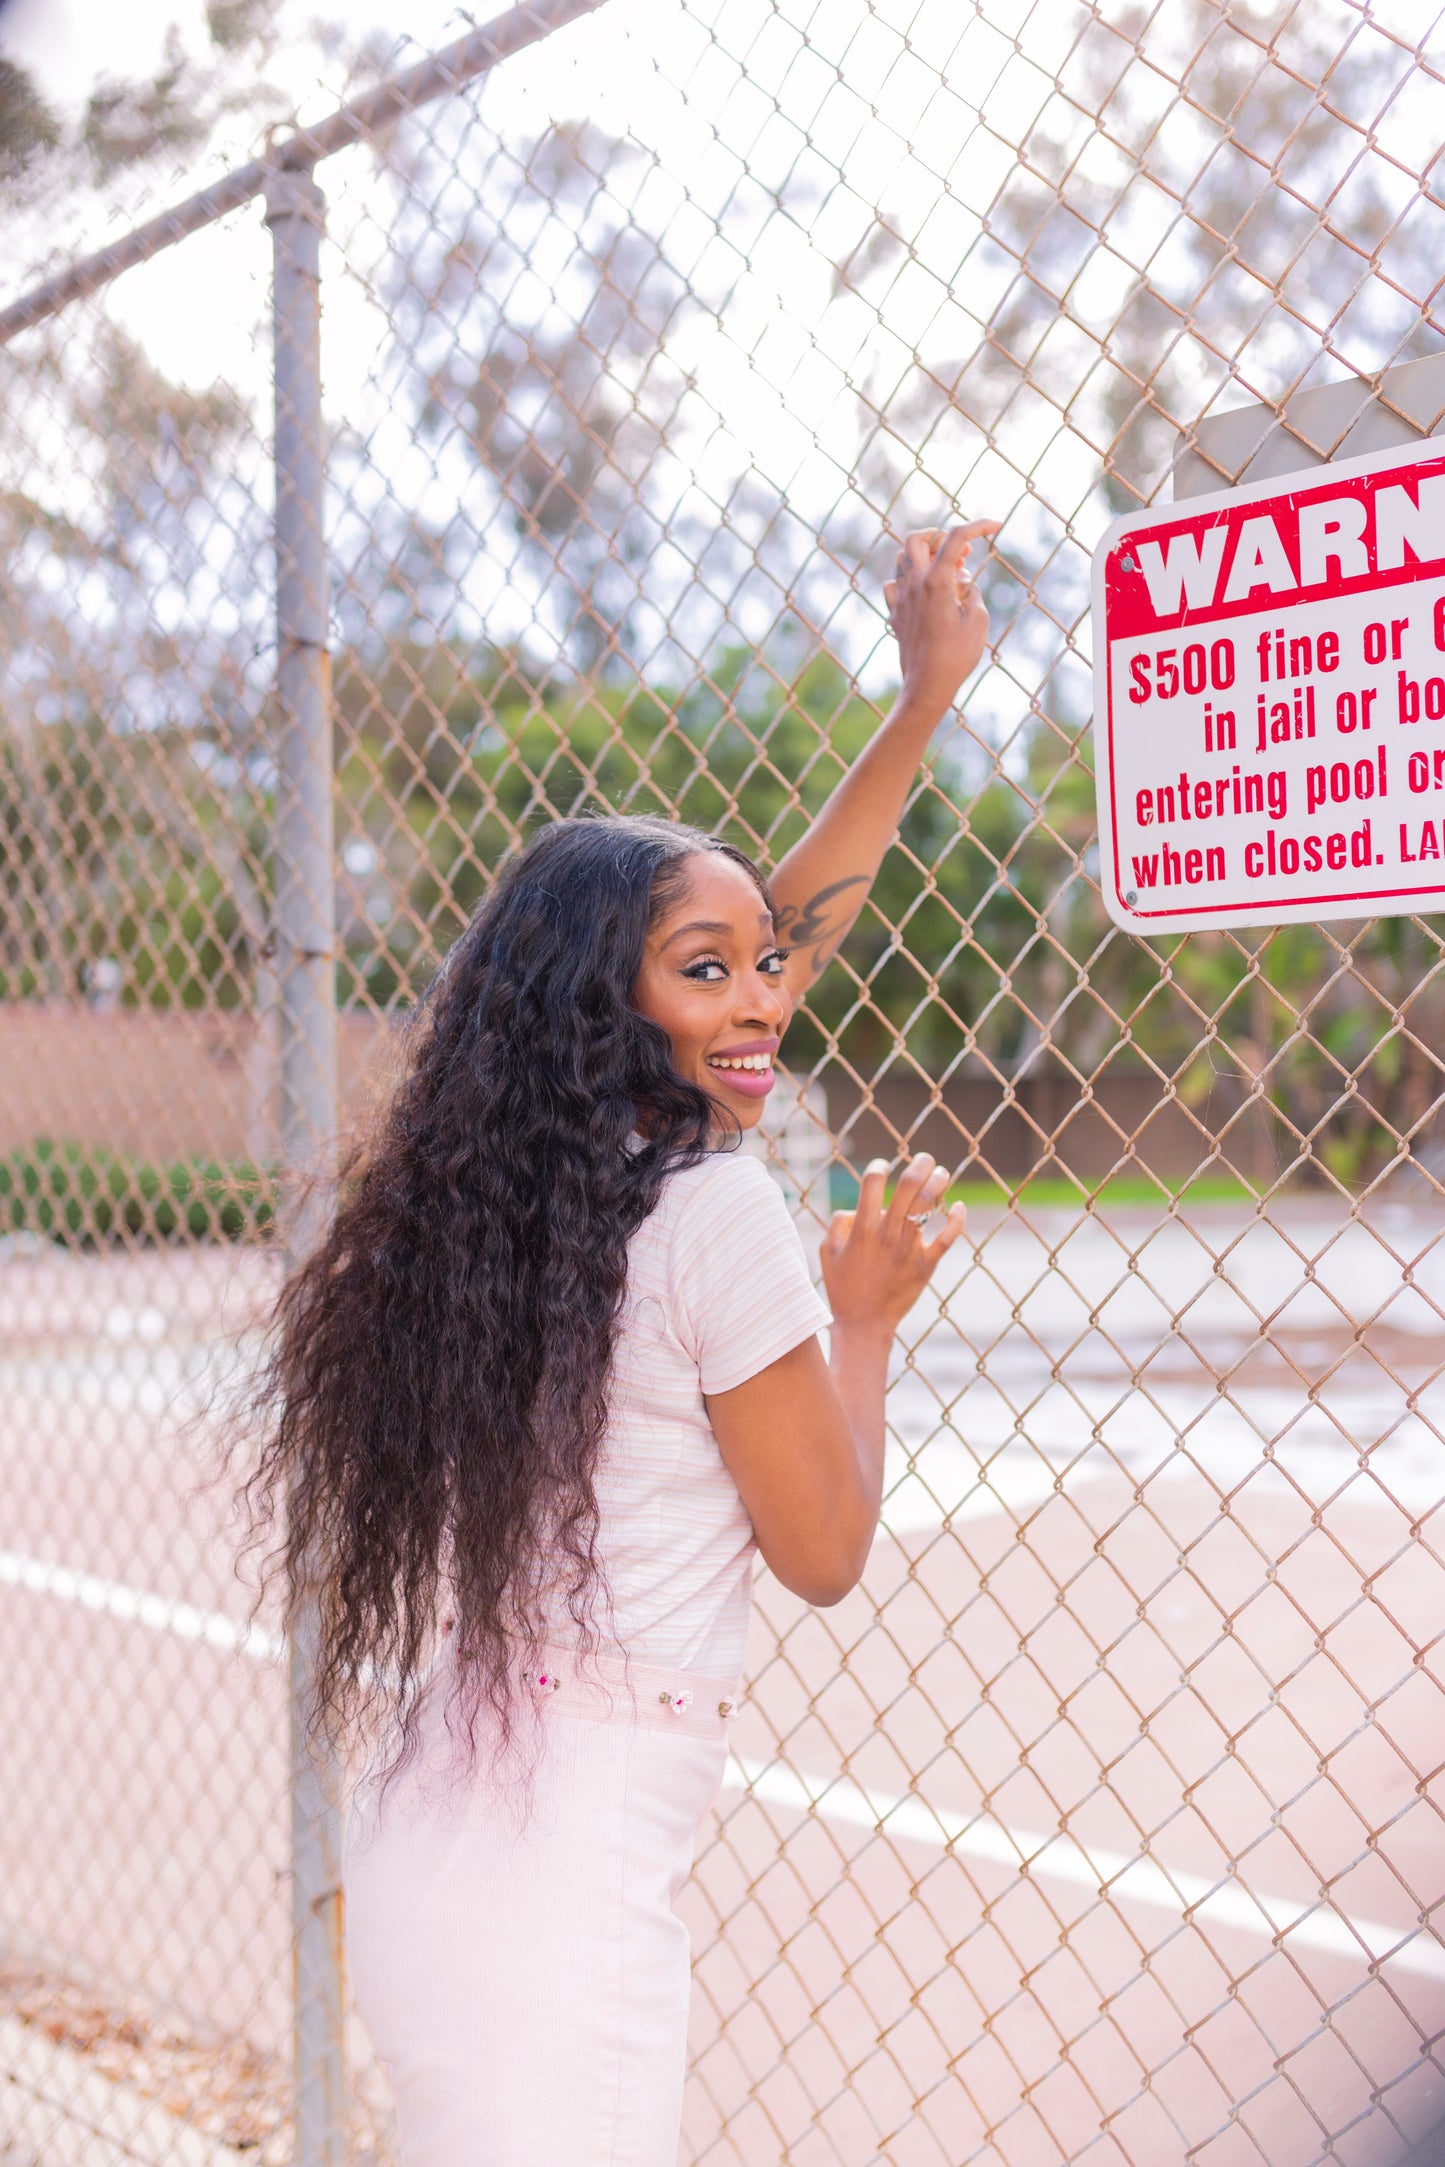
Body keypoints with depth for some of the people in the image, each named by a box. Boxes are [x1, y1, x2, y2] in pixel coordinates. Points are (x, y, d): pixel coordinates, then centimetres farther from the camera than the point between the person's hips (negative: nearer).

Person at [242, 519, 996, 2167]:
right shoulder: (711, 1211, -14)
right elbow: (825, 1551, -4)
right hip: (565, 1874, -8)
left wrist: (925, 700, 26)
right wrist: (867, 1316, 10)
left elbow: (773, 931, 20)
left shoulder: (509, 1178, 8)